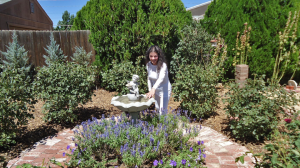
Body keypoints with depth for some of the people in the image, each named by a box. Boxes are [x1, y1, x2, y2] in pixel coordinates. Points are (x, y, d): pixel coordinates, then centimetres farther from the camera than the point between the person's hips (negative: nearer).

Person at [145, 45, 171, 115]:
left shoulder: (163, 65, -29)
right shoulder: (148, 65, -10)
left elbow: (161, 78, -46)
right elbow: (149, 78, 1)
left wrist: (153, 89, -61)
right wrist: (150, 90, -1)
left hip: (165, 90, -6)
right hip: (156, 90, 6)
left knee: (162, 110, -5)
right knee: (157, 108, 23)